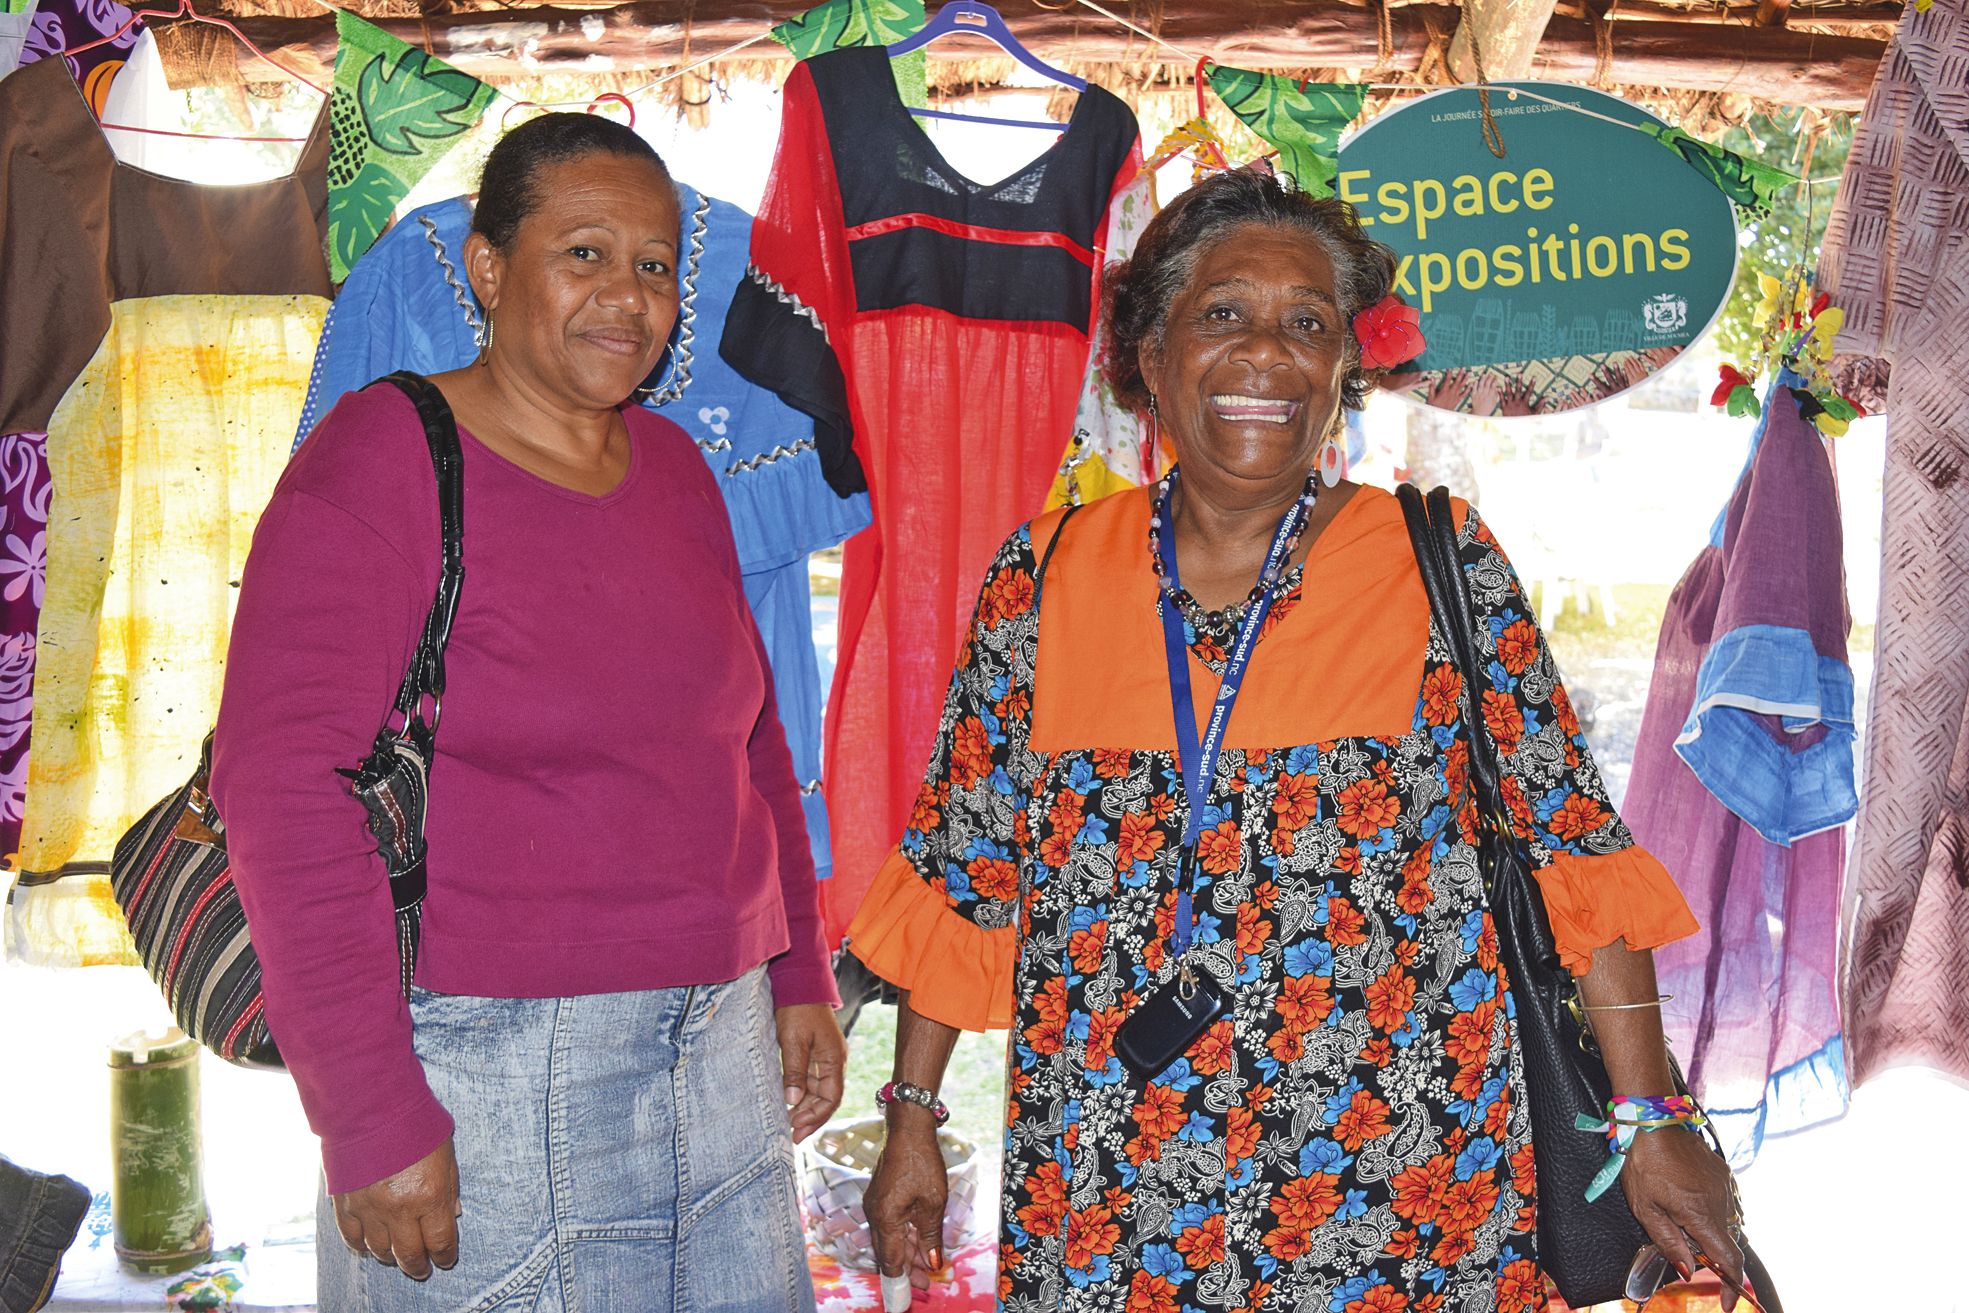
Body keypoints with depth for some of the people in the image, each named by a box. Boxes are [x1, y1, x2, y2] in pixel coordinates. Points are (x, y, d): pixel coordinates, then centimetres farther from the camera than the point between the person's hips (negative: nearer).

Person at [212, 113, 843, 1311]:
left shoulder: (675, 468, 10)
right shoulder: (385, 458, -10)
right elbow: (282, 786, -16)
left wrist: (800, 977, 14)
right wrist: (370, 1115, -18)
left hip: (721, 1056, 6)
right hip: (485, 1067, -6)